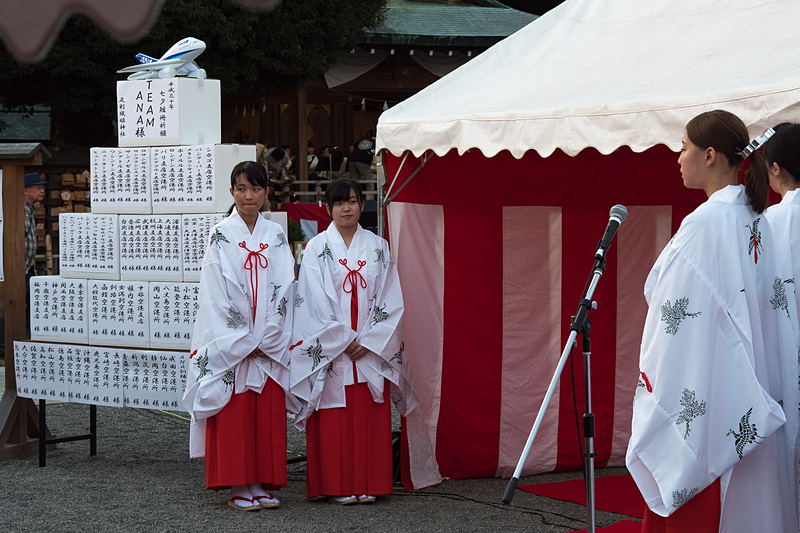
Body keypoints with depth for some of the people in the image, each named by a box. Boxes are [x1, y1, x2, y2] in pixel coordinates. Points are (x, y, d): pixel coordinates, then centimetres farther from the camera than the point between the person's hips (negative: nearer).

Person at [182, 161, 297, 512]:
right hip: (229, 344, -3)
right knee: (233, 415, -3)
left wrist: (266, 340, -7)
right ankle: (237, 487, 2)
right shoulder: (220, 236, 0)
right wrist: (243, 341, -12)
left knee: (268, 414, 3)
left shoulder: (276, 236, 9)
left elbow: (283, 289, 3)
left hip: (270, 345, 3)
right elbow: (217, 293, -6)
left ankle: (261, 484, 9)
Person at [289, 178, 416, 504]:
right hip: (329, 351, -2)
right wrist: (344, 341, -11)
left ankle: (367, 485, 8)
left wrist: (367, 342, -7)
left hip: (372, 349, 2)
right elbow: (315, 302, -5)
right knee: (333, 420, -2)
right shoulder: (317, 248, 1)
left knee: (369, 416, 2)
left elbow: (390, 300, 4)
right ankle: (338, 487, 4)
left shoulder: (378, 247, 8)